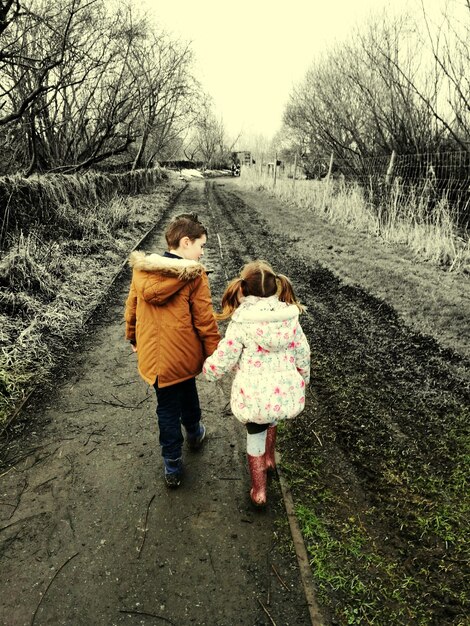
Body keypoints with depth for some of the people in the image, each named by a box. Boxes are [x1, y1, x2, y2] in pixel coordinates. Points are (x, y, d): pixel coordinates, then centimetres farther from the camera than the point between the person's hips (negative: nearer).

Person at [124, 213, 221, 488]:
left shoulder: (142, 270, -4)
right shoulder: (194, 276, -18)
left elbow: (131, 310, 6)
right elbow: (205, 321, -16)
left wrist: (134, 339, 21)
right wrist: (214, 354, -4)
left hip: (153, 355, 3)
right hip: (185, 354, -2)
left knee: (168, 408, 15)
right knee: (188, 393, 26)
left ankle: (173, 468, 27)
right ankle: (194, 434, 53)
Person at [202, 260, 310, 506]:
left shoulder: (240, 323, -13)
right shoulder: (290, 316, -3)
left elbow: (220, 363, -9)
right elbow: (303, 355, 6)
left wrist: (207, 368, 13)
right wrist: (303, 380, 24)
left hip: (254, 396, -3)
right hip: (286, 393, 3)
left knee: (255, 434, 22)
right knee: (271, 419, 35)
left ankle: (258, 490, 35)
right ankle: (269, 458, 52)